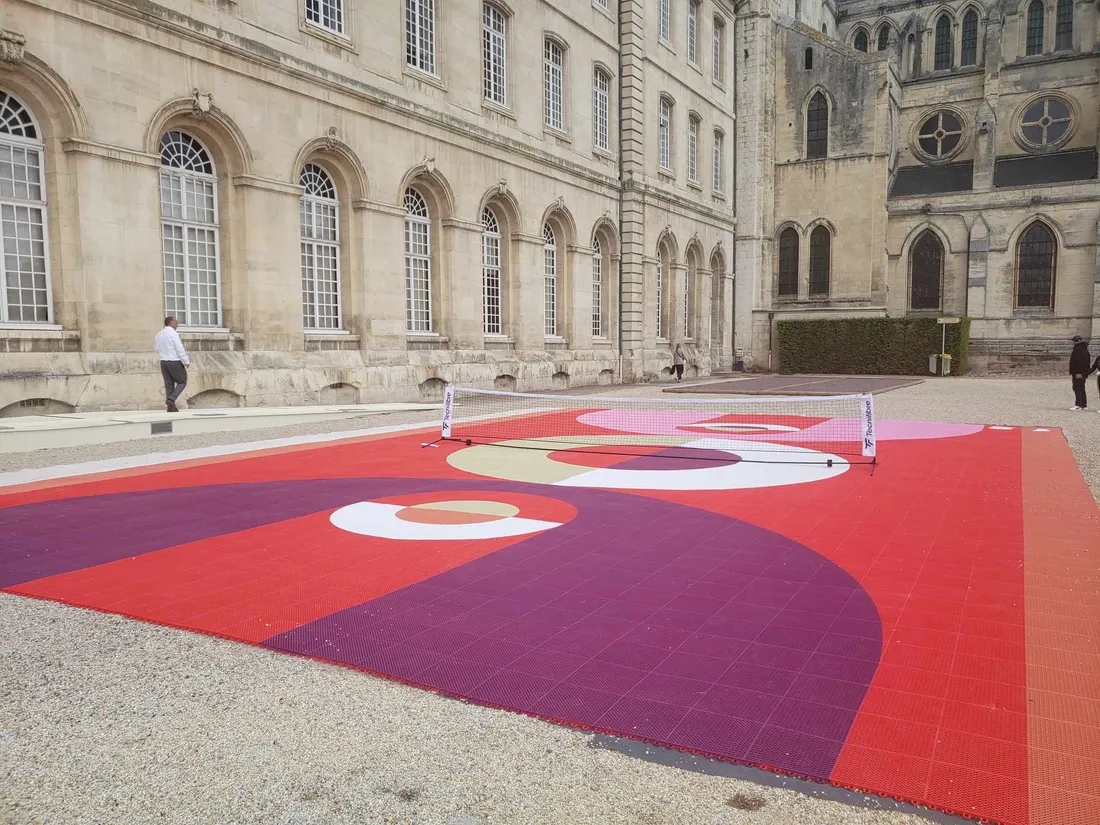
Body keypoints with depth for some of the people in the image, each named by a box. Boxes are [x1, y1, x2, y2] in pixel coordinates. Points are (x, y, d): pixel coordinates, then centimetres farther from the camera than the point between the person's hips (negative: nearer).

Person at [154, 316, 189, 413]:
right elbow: (180, 349, -18)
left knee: (169, 385, 8)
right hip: (175, 362, -7)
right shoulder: (173, 334, -15)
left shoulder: (159, 335, 9)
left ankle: (171, 407, 5)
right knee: (182, 382, 7)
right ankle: (171, 399, -11)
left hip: (163, 362, 7)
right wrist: (186, 361, -11)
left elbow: (158, 349, 19)